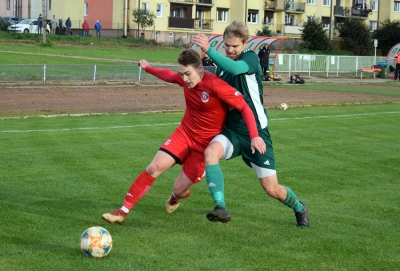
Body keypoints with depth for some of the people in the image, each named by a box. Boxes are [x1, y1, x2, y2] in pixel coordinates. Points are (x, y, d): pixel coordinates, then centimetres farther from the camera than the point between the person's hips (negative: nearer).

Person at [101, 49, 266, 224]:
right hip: (184, 133, 5)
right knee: (154, 167, -11)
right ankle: (123, 211, -4)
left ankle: (179, 195, 41)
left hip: (206, 143, -5)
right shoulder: (185, 79, -6)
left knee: (180, 189, -1)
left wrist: (254, 136, -34)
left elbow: (244, 107, -23)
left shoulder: (215, 85, -26)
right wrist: (148, 68, 35)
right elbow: (169, 75, 19)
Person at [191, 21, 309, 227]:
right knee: (211, 152, -31)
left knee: (272, 189, 1)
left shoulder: (251, 58, -10)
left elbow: (236, 68, -35)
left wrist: (209, 50, -44)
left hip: (256, 131, -4)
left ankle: (299, 208, 33)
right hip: (232, 131, 4)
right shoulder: (223, 65, 7)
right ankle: (221, 208, -32)